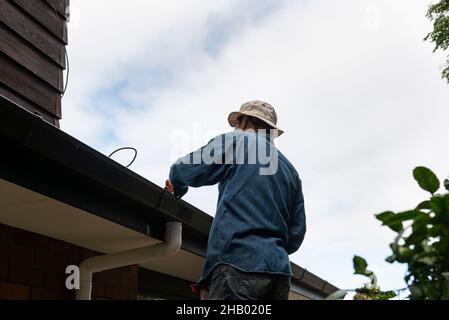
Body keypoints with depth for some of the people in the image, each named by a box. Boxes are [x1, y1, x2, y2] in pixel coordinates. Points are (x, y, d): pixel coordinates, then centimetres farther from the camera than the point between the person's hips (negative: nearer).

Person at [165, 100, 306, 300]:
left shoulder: (235, 142, 6)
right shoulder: (291, 170, 23)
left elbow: (181, 172, 7)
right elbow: (296, 233, 19)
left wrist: (177, 190, 28)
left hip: (239, 263, -7)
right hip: (280, 272, 7)